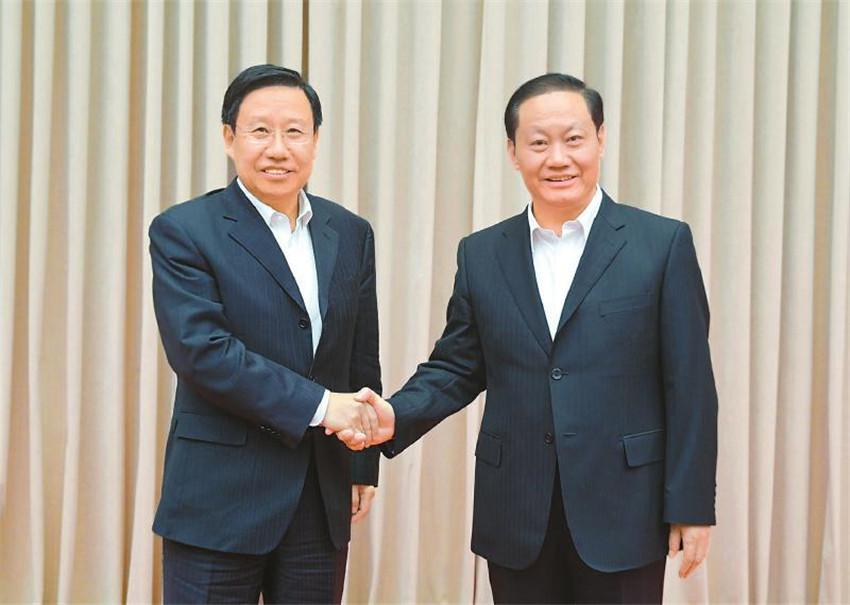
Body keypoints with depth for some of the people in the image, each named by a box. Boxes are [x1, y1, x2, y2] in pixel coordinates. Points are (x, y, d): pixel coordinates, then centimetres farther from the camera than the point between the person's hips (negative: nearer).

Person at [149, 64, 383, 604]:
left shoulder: (350, 234, 10)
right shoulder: (184, 231, -6)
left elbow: (362, 362, 14)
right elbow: (200, 350, -18)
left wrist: (365, 466, 12)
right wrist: (317, 405, -19)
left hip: (323, 503, 5)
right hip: (220, 503, -4)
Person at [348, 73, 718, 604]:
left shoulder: (664, 243, -3)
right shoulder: (481, 255, 7)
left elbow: (690, 386, -4)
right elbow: (456, 369, 11)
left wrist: (692, 507, -6)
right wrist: (396, 417, -8)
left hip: (622, 515, -2)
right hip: (516, 519, 3)